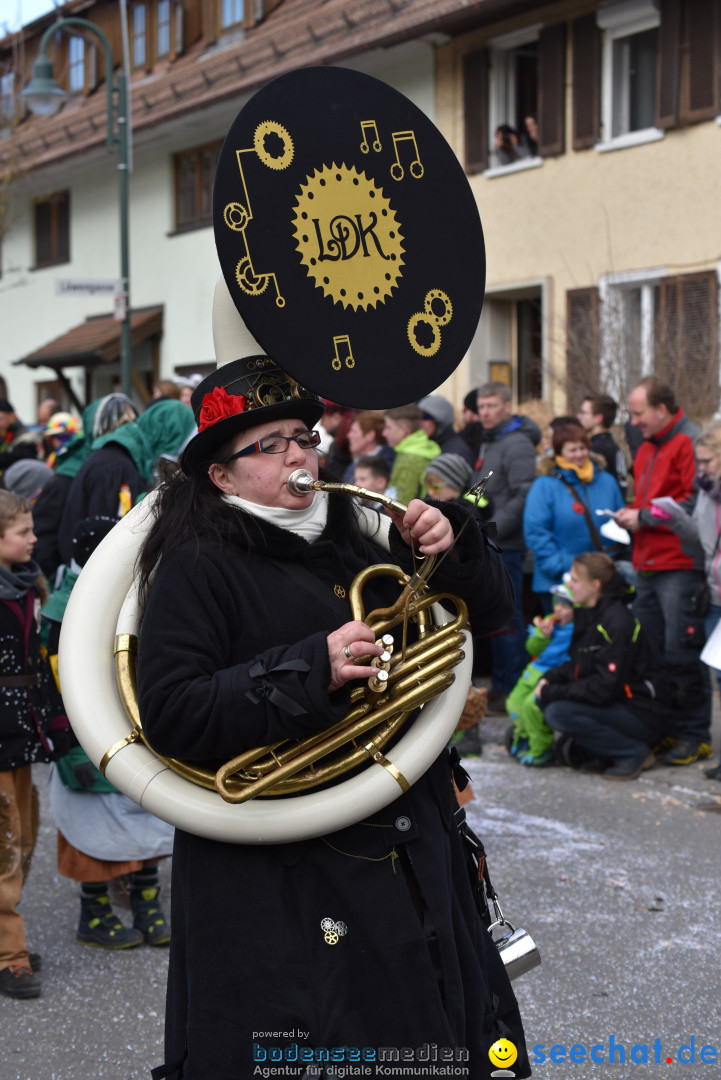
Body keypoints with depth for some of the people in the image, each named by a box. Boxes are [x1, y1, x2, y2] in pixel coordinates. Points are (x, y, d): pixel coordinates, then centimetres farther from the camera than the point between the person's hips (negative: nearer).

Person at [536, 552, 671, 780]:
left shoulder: (617, 622, -22)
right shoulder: (589, 614, 8)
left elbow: (604, 688, -25)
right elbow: (578, 665, 17)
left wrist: (554, 692, -19)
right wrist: (550, 678, -3)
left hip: (644, 716, -9)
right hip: (618, 704, 9)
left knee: (557, 712, -23)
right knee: (543, 699, 0)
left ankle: (634, 753, -11)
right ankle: (606, 753, 6)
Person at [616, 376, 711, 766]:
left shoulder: (688, 442, -10)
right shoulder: (646, 449, 20)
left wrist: (645, 517, -12)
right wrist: (630, 516, 8)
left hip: (680, 567, -9)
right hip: (647, 566, 9)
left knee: (681, 655, -6)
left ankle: (694, 736, 3)